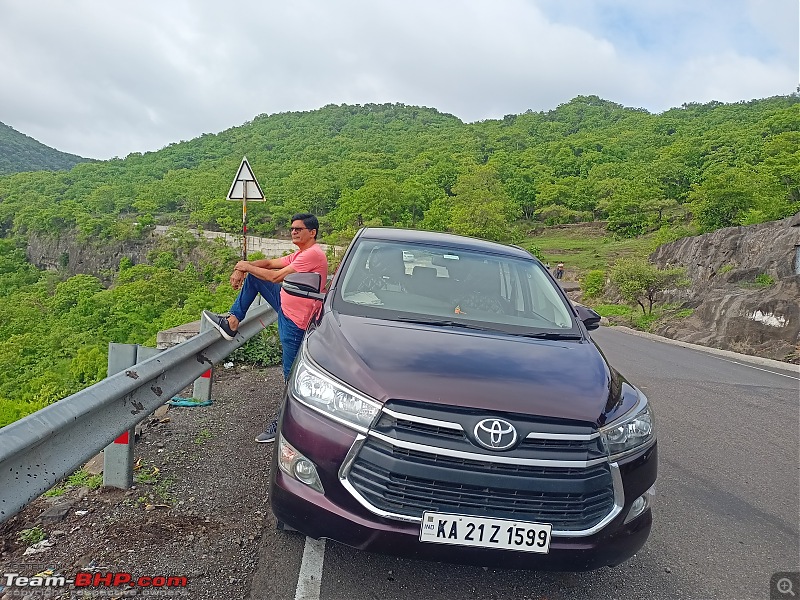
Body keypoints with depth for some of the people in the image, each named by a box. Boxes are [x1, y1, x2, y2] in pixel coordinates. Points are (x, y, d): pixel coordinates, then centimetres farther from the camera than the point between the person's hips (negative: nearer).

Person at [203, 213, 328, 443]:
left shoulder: (313, 254, -20)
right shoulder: (301, 254, 13)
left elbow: (276, 277, -21)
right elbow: (270, 263, 13)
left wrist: (245, 266, -9)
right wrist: (244, 267, -3)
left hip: (294, 321, -10)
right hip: (285, 307, 10)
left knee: (292, 376, -2)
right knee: (253, 277, 13)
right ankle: (232, 323, 13)